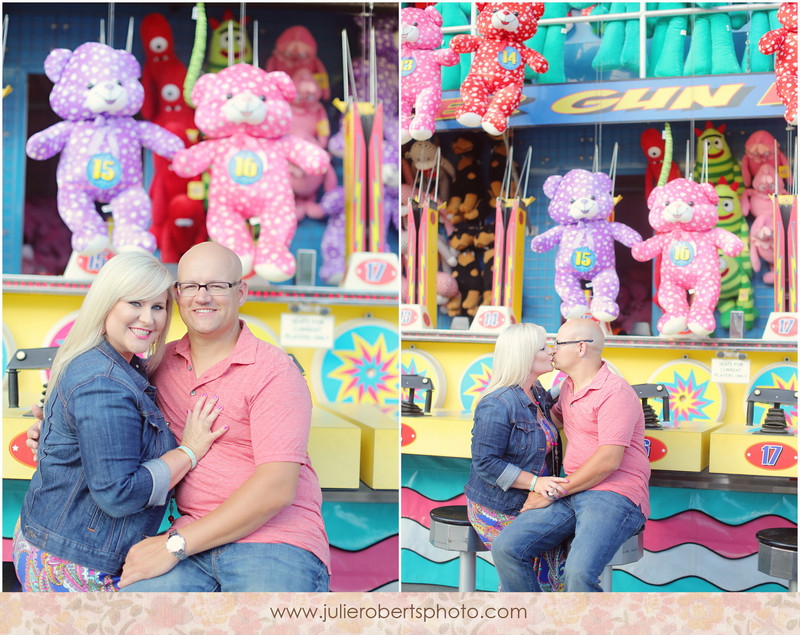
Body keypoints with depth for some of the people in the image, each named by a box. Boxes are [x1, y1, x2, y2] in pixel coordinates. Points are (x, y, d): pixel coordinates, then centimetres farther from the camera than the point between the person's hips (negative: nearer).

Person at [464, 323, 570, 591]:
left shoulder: (537, 395, 7)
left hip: (531, 503, 8)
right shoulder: (497, 405, -21)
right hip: (499, 510, -8)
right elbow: (485, 462, -22)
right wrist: (534, 482, -26)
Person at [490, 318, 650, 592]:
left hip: (615, 497, -8)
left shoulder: (616, 392, -9)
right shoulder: (569, 387, 20)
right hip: (572, 495, 8)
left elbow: (609, 460, -18)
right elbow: (553, 417, 44)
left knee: (579, 572, -33)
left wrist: (555, 493, -13)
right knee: (505, 547, -14)